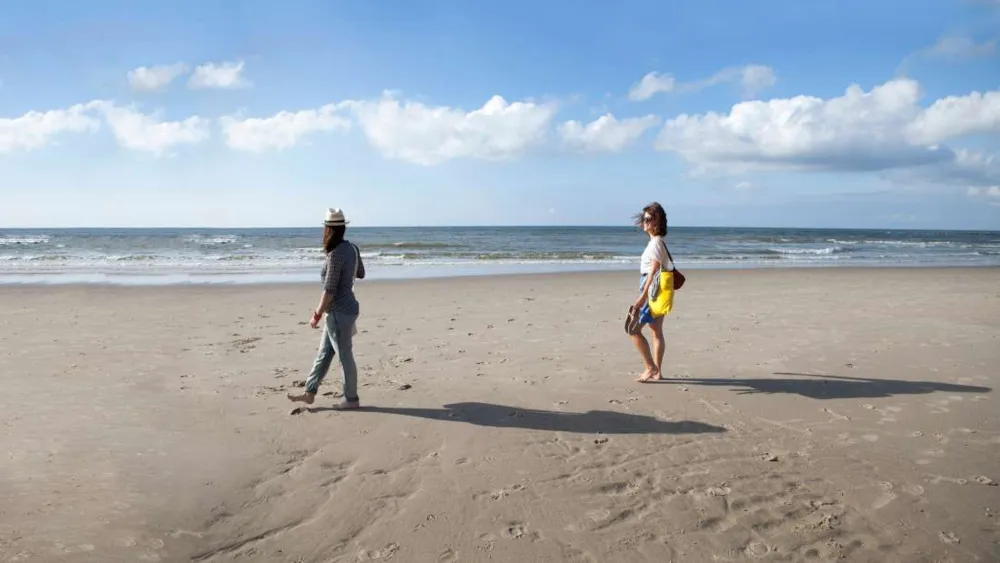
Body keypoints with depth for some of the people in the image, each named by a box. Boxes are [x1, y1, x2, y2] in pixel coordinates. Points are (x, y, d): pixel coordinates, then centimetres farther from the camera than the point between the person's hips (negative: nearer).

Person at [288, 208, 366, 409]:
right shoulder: (351, 248, 4)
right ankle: (309, 393, 24)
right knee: (323, 354, 15)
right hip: (346, 308, 9)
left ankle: (351, 399, 16)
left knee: (345, 356, 4)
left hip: (339, 312, -9)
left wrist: (317, 315, -14)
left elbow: (330, 290, -21)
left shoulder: (336, 255, -21)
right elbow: (360, 274, 21)